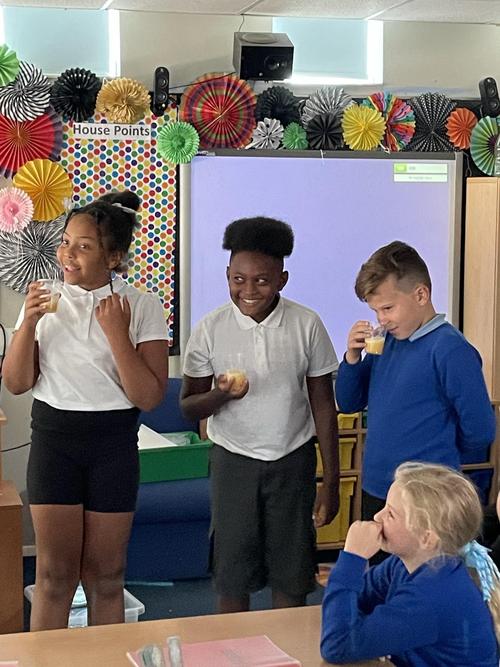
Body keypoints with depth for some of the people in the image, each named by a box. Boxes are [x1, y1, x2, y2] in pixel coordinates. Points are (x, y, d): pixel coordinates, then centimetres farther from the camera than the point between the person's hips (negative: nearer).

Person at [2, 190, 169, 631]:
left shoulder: (141, 306, -6)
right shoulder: (46, 300, 2)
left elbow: (149, 397, -11)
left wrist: (116, 334, -19)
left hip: (113, 441, -1)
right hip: (53, 436, 1)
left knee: (105, 572, 9)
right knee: (55, 572, 4)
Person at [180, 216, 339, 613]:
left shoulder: (307, 325, -8)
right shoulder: (210, 329, -8)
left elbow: (323, 405, -1)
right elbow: (188, 405, -2)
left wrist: (331, 481, -2)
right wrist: (221, 394, -25)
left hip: (293, 461, 0)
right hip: (234, 461, 0)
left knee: (291, 579, 8)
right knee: (232, 578, 6)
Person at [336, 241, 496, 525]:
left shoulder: (451, 349, -17)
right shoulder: (388, 341, 5)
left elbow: (480, 432, -16)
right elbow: (348, 403, 12)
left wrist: (437, 449, 2)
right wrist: (353, 357, -5)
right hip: (374, 491, 7)